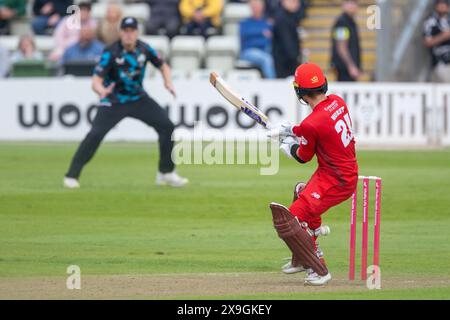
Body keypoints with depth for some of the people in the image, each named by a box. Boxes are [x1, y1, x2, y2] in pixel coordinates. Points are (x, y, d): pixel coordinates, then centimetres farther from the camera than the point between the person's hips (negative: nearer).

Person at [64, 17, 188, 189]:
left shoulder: (144, 49, -7)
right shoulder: (111, 53, -20)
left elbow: (163, 66, 9)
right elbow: (96, 80, -26)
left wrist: (168, 82, -12)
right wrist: (102, 91, -50)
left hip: (138, 98, 4)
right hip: (114, 101, -4)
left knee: (167, 126, -4)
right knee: (95, 134, -21)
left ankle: (166, 174, 12)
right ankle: (72, 175, -11)